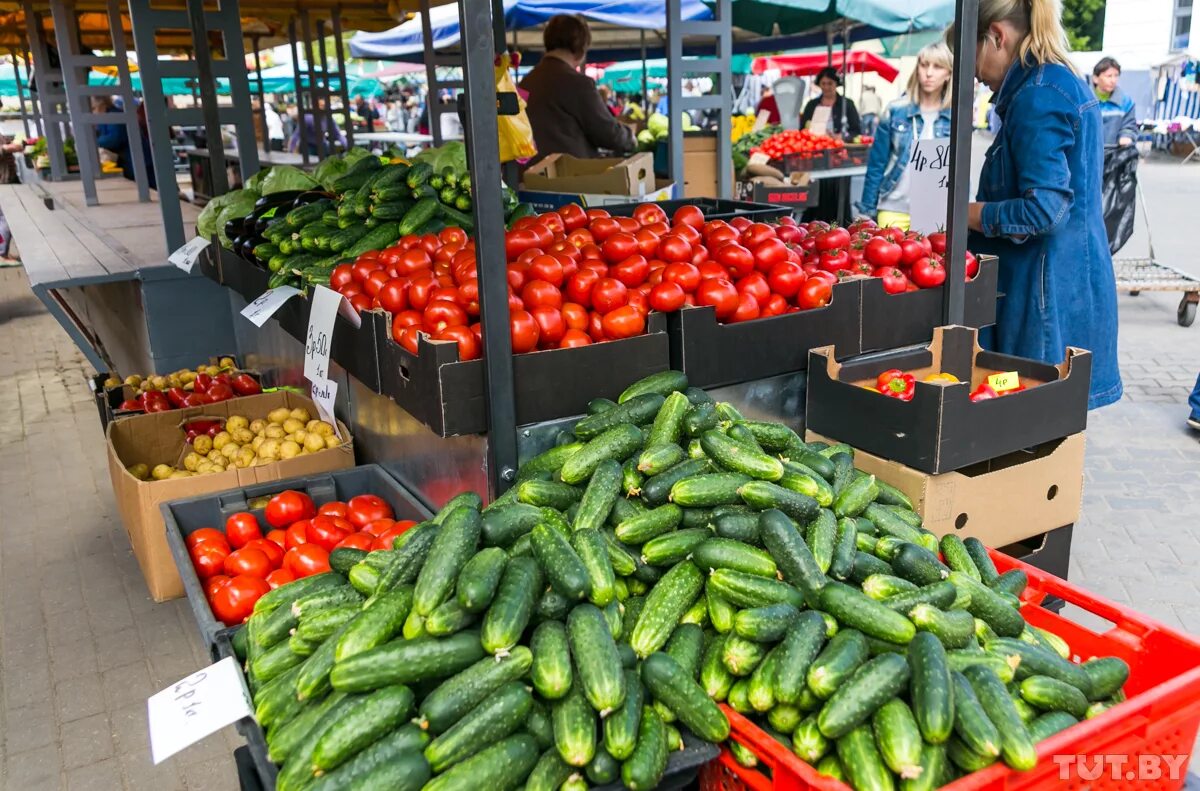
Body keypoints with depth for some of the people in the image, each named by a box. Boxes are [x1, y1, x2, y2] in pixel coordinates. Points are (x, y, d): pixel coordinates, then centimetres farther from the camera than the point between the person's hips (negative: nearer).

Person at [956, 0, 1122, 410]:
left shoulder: (1038, 95, -16)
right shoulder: (1068, 84, 16)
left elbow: (1043, 209, -23)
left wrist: (965, 212, -11)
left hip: (1048, 289, -10)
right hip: (1076, 280, 10)